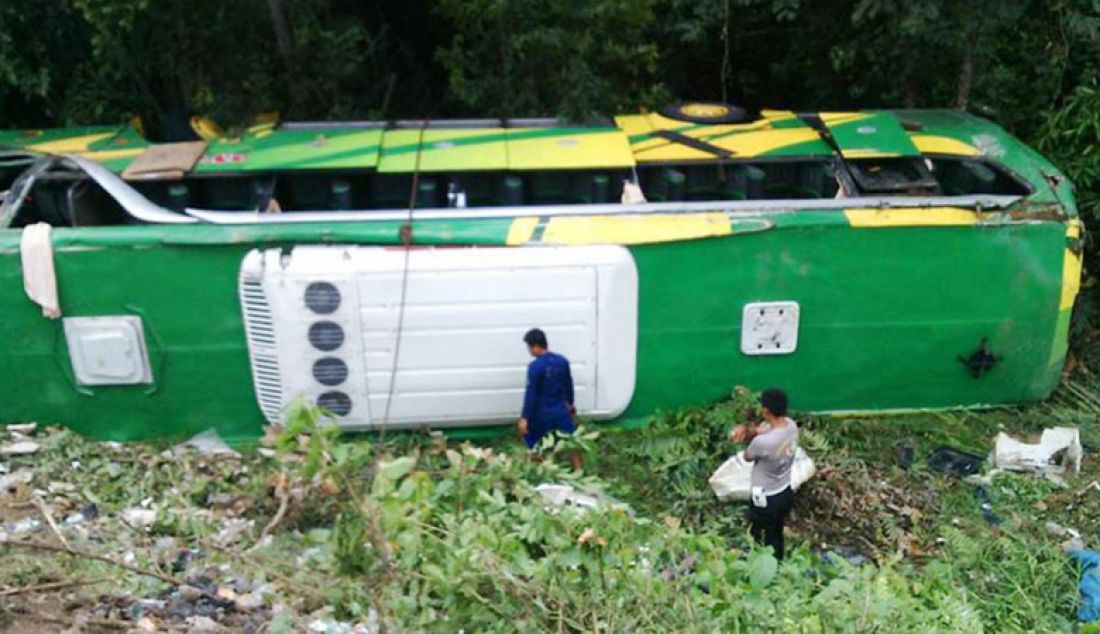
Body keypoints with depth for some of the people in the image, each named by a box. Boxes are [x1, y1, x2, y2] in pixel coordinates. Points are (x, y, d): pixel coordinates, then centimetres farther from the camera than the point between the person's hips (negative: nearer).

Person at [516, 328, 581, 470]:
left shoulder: (535, 366, -19)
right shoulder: (562, 361, -1)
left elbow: (530, 394, -20)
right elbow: (568, 385, 12)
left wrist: (524, 418, -16)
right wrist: (570, 403, 28)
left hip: (542, 413, -4)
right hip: (561, 409, 5)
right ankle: (578, 470, 16)